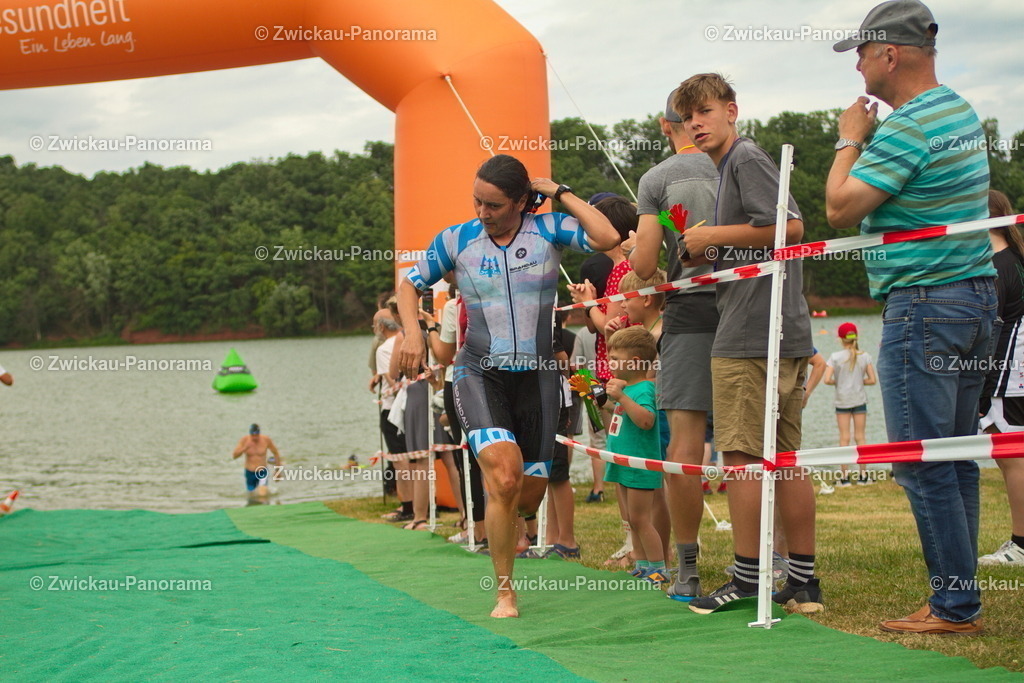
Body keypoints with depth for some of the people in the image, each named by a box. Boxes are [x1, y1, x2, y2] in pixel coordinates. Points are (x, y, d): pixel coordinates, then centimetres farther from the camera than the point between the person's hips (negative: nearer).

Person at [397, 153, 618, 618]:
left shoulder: (547, 229, -2)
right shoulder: (457, 240, 2)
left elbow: (607, 238, -19)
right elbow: (410, 284, 15)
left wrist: (560, 193, -11)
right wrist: (411, 332, -2)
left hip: (537, 375, 1)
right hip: (480, 374, -1)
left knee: (530, 494, 6)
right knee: (504, 476, -23)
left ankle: (500, 526, 45)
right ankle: (504, 592, -10)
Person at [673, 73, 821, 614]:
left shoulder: (746, 158, -6)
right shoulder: (734, 165, 23)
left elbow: (789, 227, -19)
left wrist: (714, 235, -11)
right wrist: (706, 252, 11)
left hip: (749, 335, -10)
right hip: (788, 332, 10)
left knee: (741, 453, -6)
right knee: (785, 456, 8)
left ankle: (747, 577, -2)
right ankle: (803, 580, 10)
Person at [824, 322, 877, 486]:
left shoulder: (835, 357, -7)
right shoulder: (864, 356, -2)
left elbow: (827, 380, -14)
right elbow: (872, 380, -4)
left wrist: (838, 382, 6)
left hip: (842, 400, -1)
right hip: (859, 400, 1)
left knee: (844, 438, 2)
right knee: (860, 437, 7)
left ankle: (844, 476, 1)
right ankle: (863, 474, 7)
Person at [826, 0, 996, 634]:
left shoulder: (907, 126, -16)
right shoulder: (962, 112, 15)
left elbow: (841, 207, -13)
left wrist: (851, 139, 0)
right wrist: (867, 139, 16)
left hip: (924, 303, -10)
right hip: (977, 295, 10)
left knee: (921, 461, -6)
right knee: (957, 456, 12)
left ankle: (954, 606, -4)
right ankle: (962, 593, 16)